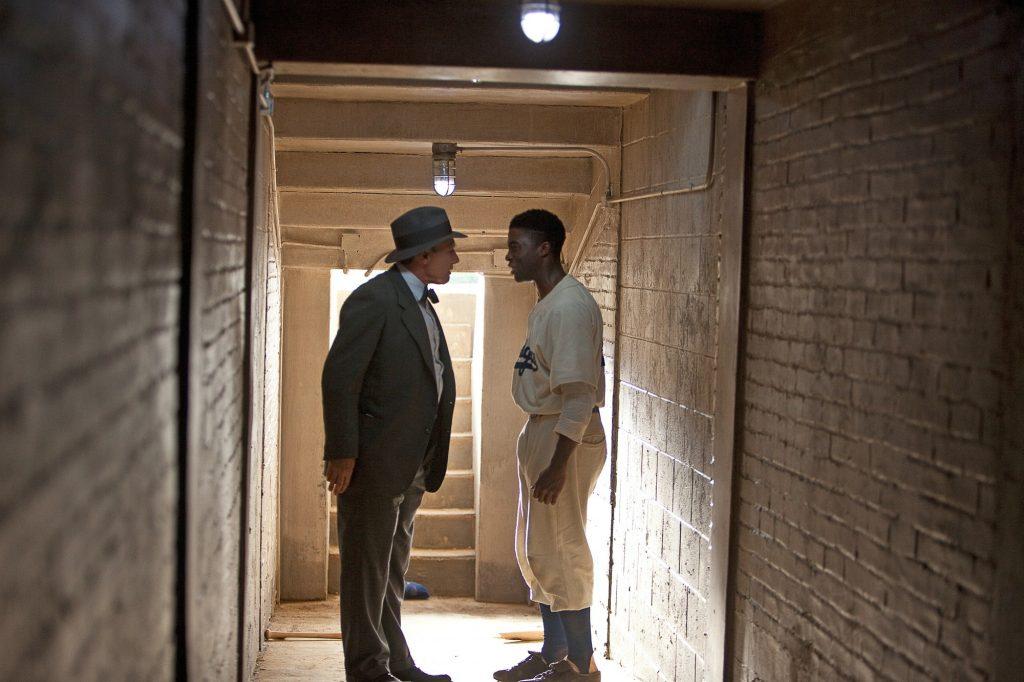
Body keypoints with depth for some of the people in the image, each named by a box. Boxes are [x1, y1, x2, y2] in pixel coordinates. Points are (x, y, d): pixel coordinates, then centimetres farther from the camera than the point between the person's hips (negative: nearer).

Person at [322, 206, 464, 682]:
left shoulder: (421, 303, 15)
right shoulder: (373, 299, -14)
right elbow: (339, 376, -18)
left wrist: (427, 463, 16)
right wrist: (342, 452, -20)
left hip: (408, 465, 9)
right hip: (372, 461, -9)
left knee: (393, 567, 17)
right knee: (367, 566, 1)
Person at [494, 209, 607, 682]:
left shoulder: (571, 306, -20)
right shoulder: (547, 303, 12)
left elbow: (579, 394, -25)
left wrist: (558, 464, -26)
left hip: (565, 437, -10)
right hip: (540, 430, 10)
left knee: (560, 550, -2)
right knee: (535, 548, 17)